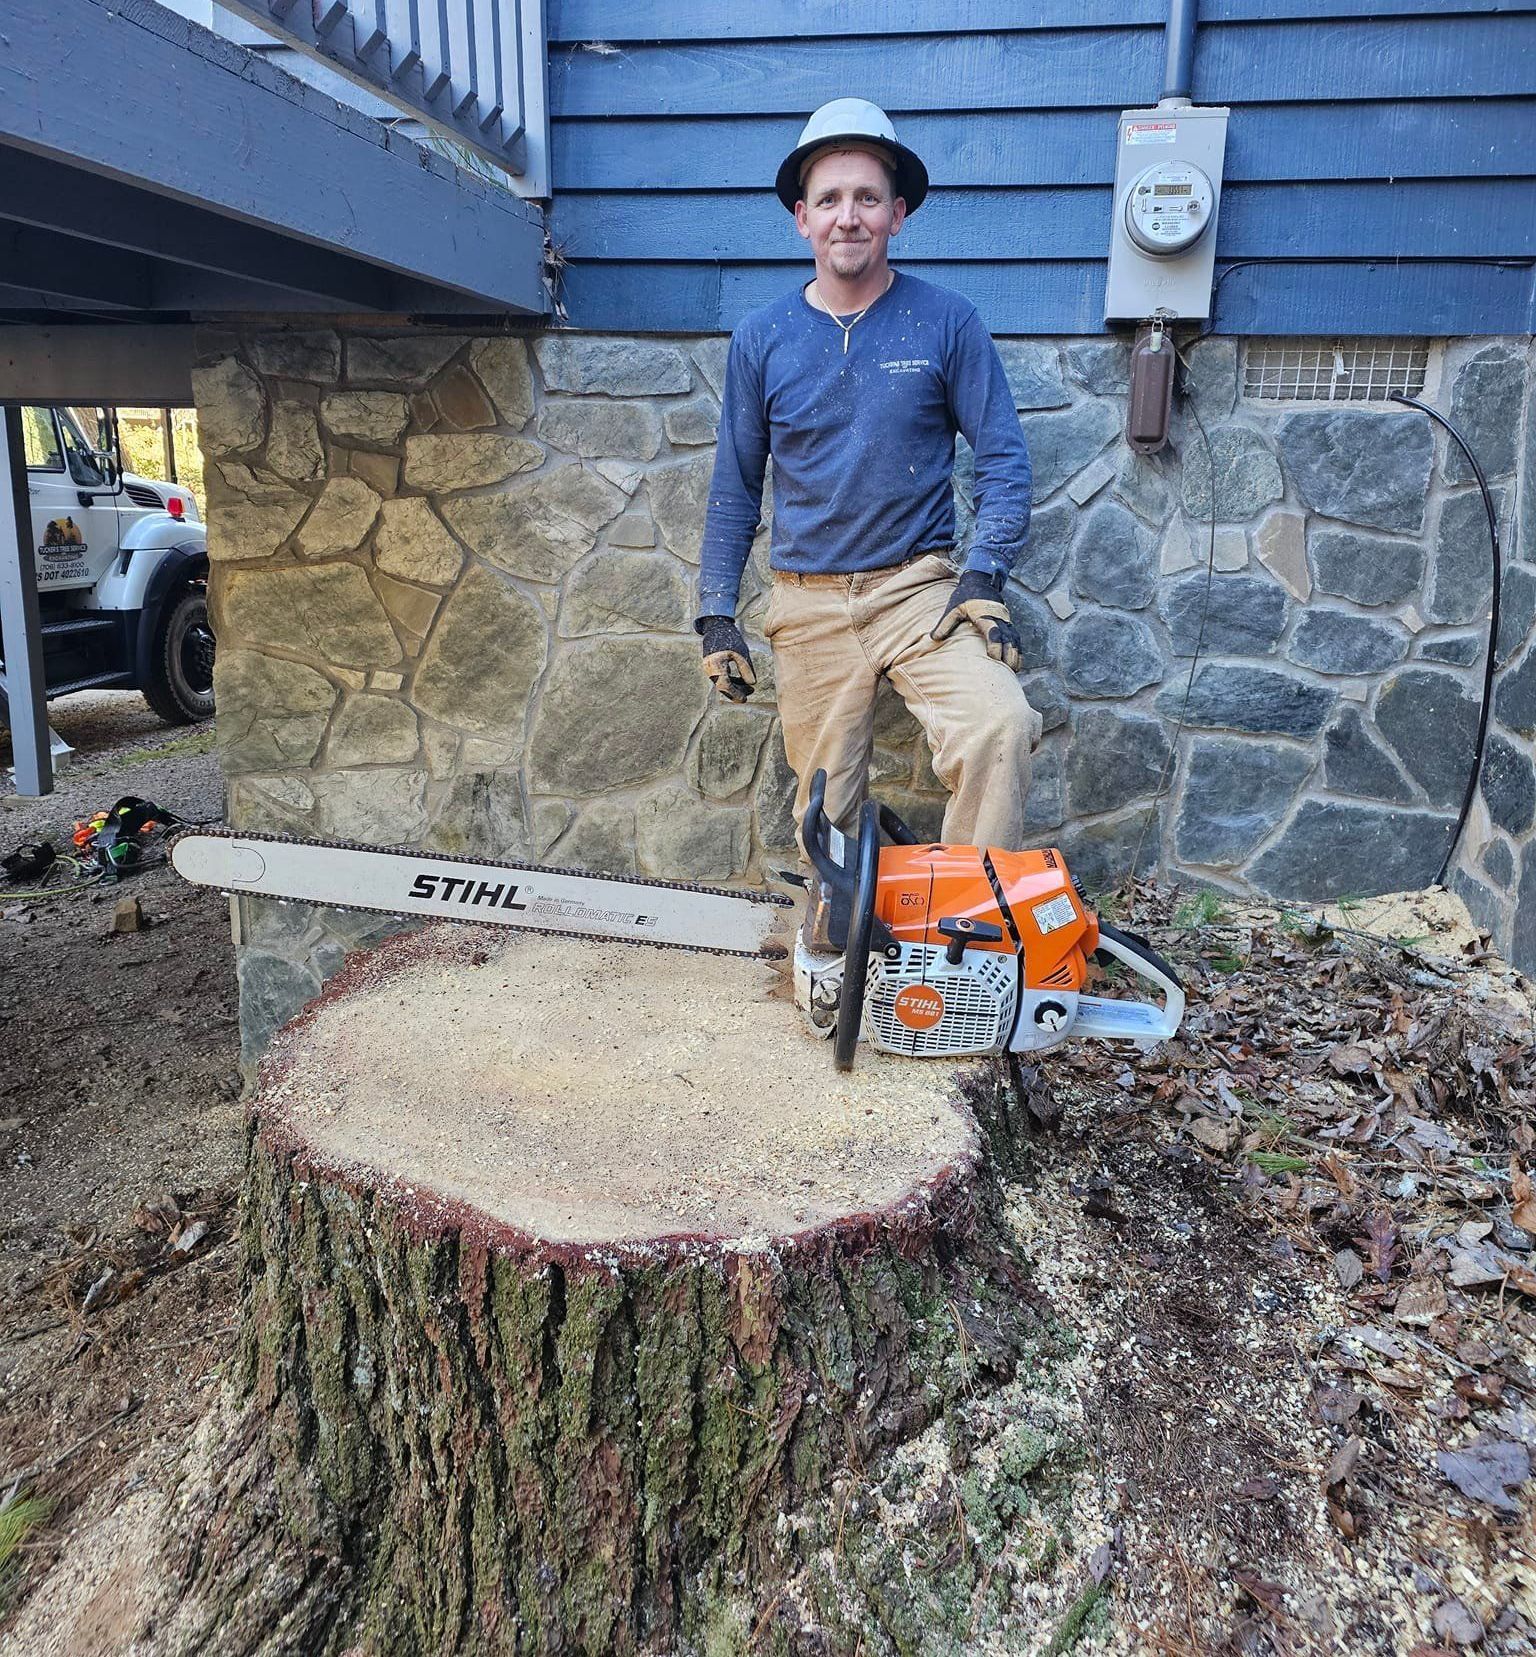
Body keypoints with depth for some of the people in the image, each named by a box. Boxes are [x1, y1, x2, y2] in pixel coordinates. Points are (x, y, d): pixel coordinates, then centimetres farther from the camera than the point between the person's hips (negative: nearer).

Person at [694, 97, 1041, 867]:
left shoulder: (946, 323, -1)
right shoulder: (761, 339, 4)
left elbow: (1003, 457, 1)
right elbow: (734, 488, 9)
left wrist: (985, 574, -12)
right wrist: (715, 615, 6)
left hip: (920, 588, -1)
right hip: (809, 605, 2)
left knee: (999, 726, -27)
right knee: (824, 809, 6)